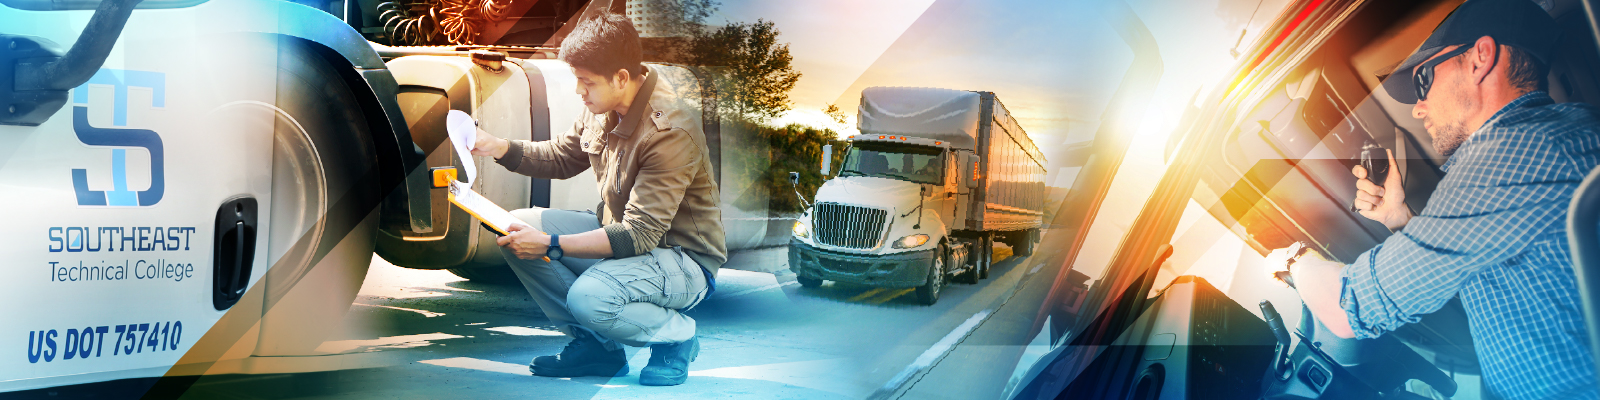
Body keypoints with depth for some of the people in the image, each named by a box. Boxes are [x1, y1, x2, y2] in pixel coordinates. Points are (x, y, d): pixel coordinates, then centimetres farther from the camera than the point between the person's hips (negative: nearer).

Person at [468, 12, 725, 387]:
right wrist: (500, 148, -3)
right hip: (620, 234, 9)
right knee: (520, 224, -4)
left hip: (683, 258, -9)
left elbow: (638, 236, -30)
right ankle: (595, 345, 4)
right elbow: (561, 158, 15)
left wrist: (551, 244, -31)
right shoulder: (604, 109, -4)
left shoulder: (669, 131, -28)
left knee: (589, 297, -34)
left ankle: (676, 335, -2)